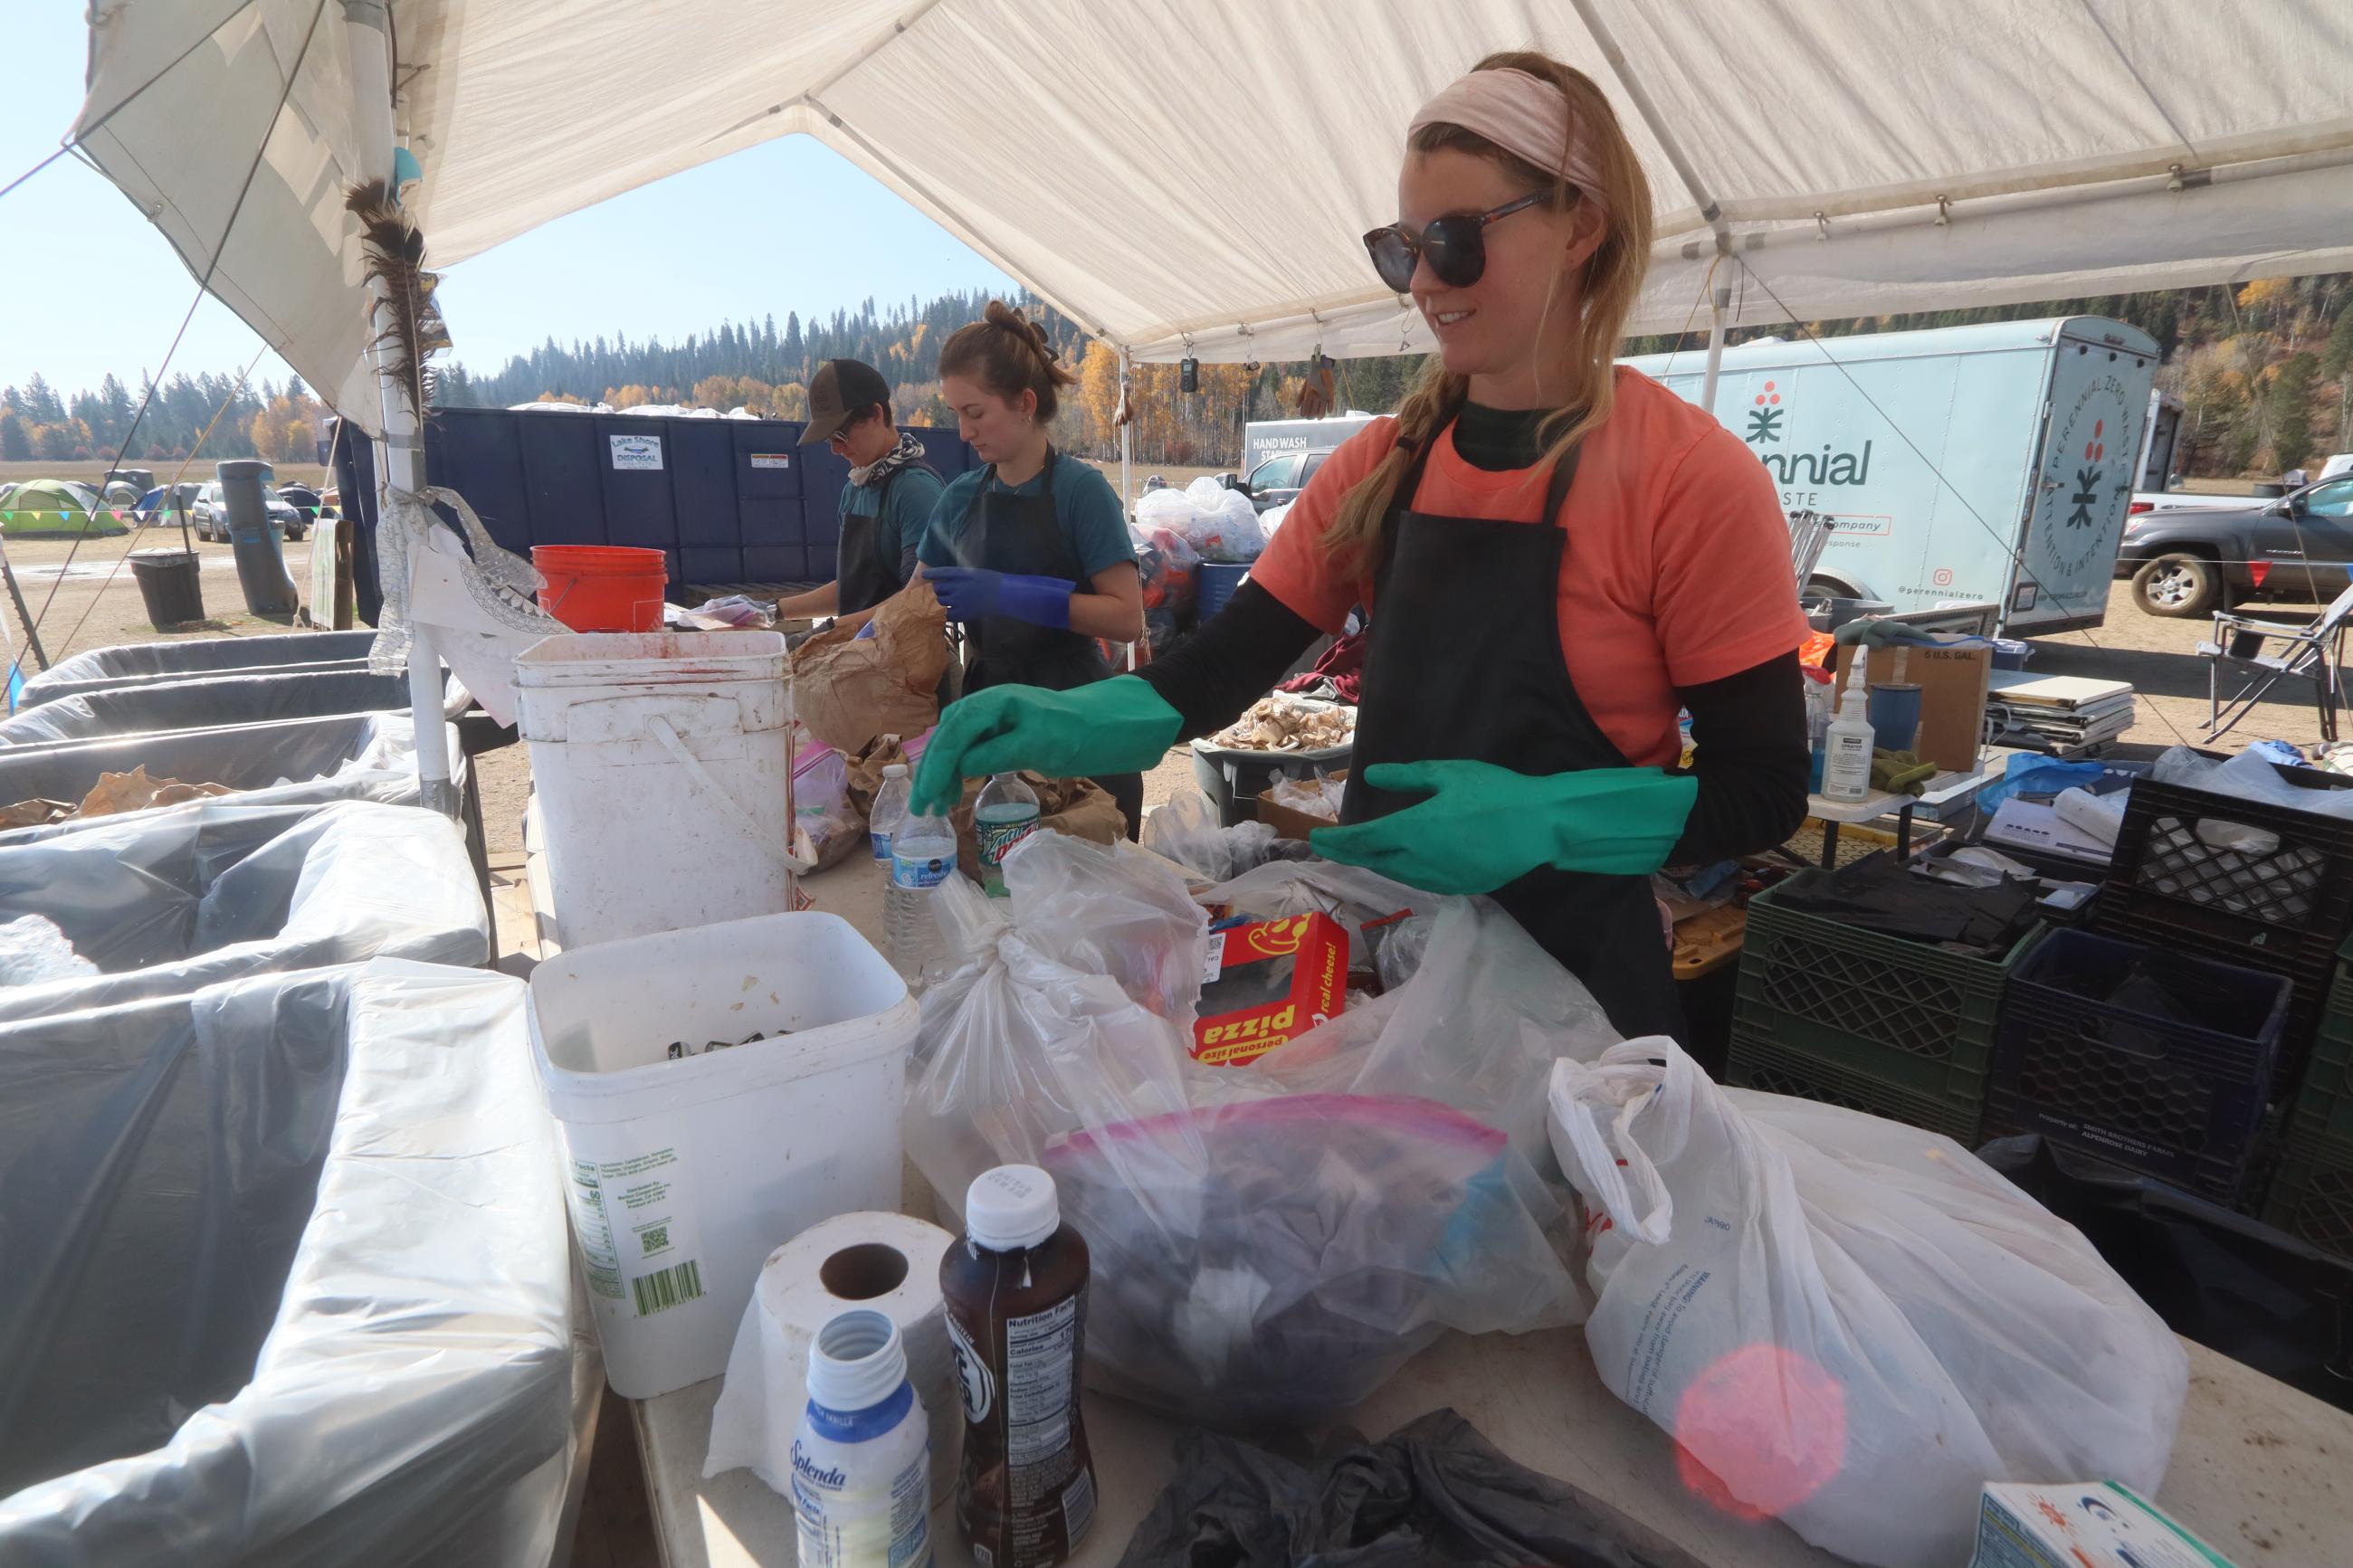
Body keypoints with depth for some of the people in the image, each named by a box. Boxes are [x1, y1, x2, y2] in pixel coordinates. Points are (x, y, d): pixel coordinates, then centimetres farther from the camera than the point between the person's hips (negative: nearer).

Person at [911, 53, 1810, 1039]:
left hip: (1568, 973, -4)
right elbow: (1221, 670, -5)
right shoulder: (1383, 466, 0)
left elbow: (1764, 791, -12)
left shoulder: (1692, 480, -14)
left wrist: (1542, 820, -27)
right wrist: (1072, 722, -24)